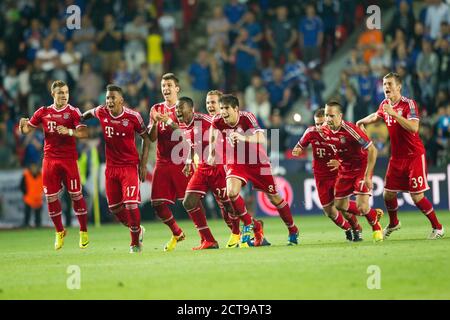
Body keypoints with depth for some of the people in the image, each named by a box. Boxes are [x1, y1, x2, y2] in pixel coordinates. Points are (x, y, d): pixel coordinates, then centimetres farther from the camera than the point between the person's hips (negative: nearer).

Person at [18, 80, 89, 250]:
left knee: (76, 195, -3)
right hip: (49, 158, 3)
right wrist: (23, 125, -10)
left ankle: (83, 231, 10)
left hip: (69, 159, -3)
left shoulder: (73, 112, -2)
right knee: (51, 197, 3)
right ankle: (59, 232, 19)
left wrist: (69, 131, -30)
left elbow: (84, 133, -13)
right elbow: (26, 130, 13)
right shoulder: (43, 112, 8)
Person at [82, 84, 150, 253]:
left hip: (130, 165, -4)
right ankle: (137, 230, 33)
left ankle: (135, 242, 4)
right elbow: (88, 113, 21)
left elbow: (146, 138, -1)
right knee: (114, 207, 8)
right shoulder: (101, 112, -4)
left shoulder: (133, 116, -12)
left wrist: (143, 164, -5)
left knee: (131, 204, -14)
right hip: (111, 167, 4)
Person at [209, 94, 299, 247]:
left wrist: (243, 138, -58)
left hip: (257, 162, -2)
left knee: (274, 198, 7)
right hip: (235, 163, 2)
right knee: (231, 192, -26)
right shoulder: (218, 121, -15)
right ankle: (249, 224, -3)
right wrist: (212, 153, 11)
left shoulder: (247, 117, -27)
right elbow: (213, 129, 12)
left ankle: (293, 230, 29)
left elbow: (261, 139, -41)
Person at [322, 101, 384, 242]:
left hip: (361, 168, -7)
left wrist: (367, 176, -27)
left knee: (362, 207, -16)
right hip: (345, 170, 7)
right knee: (339, 204, 10)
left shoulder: (350, 130, -28)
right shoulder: (326, 131, -7)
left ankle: (376, 228, 16)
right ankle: (373, 214, 31)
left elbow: (372, 150, -27)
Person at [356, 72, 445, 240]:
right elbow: (376, 116, 32)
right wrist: (362, 121, 21)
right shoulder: (384, 105, 6)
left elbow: (413, 127, -30)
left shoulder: (409, 104, -15)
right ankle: (393, 224, 34)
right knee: (388, 194, 8)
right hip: (396, 157, 6)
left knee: (417, 197, -9)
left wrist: (394, 114, -33)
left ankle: (437, 227, 6)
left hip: (414, 156, -6)